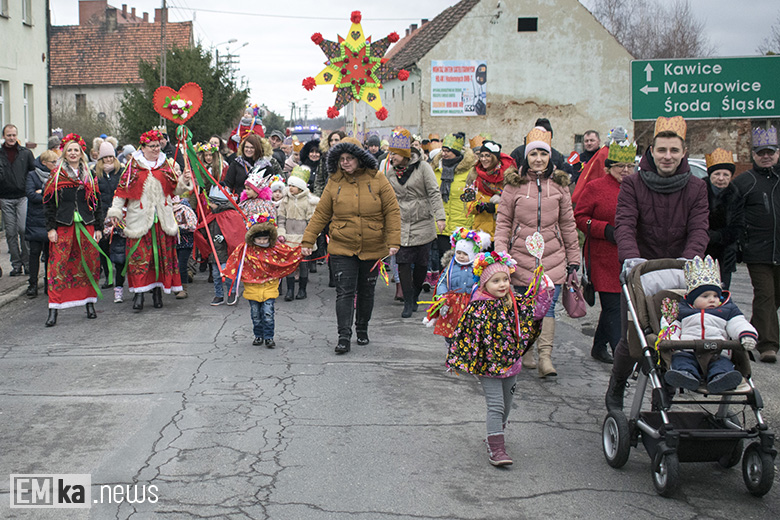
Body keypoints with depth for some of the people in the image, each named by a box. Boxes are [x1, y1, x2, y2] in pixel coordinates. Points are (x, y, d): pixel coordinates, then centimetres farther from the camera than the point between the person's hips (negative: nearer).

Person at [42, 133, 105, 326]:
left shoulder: (89, 176, 12)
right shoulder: (56, 175, 5)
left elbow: (97, 203, 13)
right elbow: (48, 203, 3)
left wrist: (98, 228, 7)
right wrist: (50, 228, -4)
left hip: (86, 226, 2)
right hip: (63, 226, -2)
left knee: (89, 266, 4)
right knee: (58, 266, -6)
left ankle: (90, 303, 16)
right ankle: (53, 311, -5)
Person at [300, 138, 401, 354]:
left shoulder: (377, 180, -4)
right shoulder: (334, 183, 0)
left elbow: (392, 212, -3)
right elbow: (320, 215, 4)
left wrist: (394, 241, -11)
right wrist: (307, 241, 0)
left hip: (372, 249, 0)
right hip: (342, 249, 0)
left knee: (366, 292, 14)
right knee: (345, 292, -8)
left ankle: (362, 329, 33)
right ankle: (344, 337, -6)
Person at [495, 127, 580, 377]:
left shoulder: (559, 184, 7)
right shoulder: (514, 184, 1)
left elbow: (567, 223, 11)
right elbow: (503, 221, 4)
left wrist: (573, 257, 11)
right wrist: (501, 253, -5)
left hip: (552, 257, 1)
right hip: (521, 256, 0)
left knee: (547, 307, -8)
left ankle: (545, 357, -11)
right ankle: (525, 352, 23)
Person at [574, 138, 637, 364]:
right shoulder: (595, 188, -2)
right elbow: (579, 217, -3)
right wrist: (605, 229, -15)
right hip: (604, 259, -5)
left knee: (614, 305, 13)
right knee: (613, 307, -7)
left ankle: (599, 347, 30)